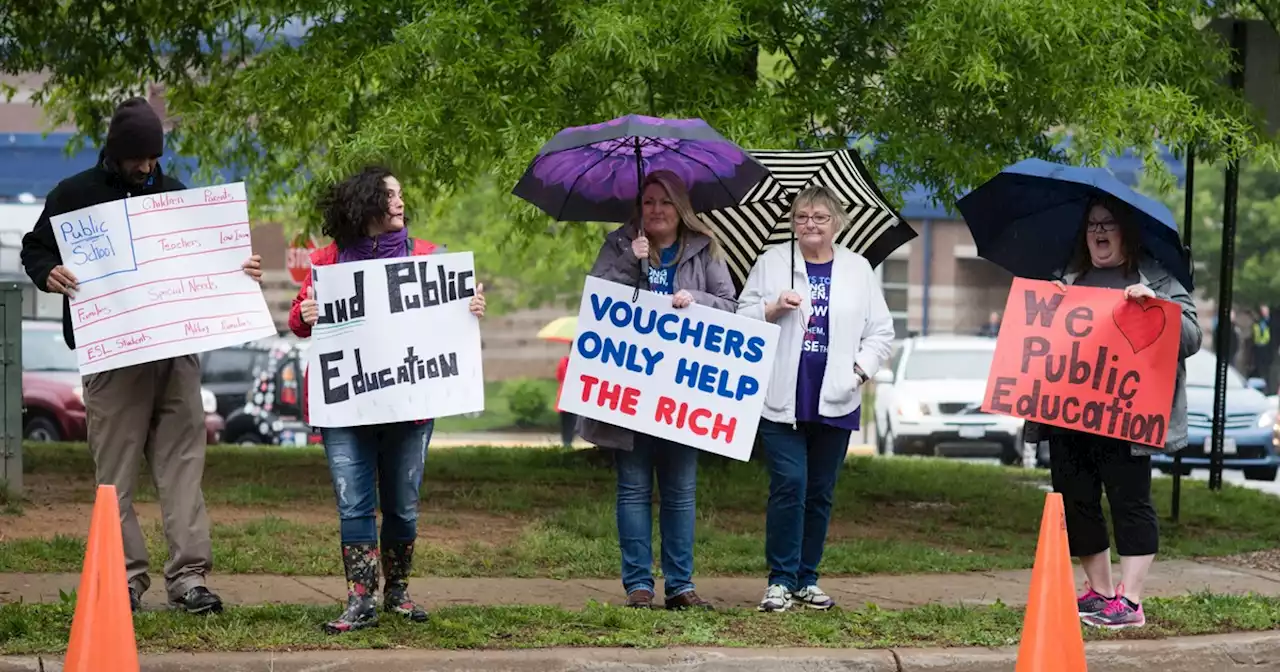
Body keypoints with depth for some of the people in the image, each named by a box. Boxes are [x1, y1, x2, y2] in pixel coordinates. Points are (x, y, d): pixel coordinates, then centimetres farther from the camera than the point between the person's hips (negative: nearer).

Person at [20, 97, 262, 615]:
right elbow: (34, 249, 8)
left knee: (183, 464, -3)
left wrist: (242, 271, 3)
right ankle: (125, 576, 3)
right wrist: (49, 274, -14)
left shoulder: (177, 196, 15)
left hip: (176, 350, 3)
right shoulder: (75, 195, 5)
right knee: (116, 470, -2)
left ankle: (188, 576, -4)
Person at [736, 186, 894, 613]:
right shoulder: (771, 263, 7)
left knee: (820, 492, 8)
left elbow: (881, 331, 12)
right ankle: (780, 580, -5)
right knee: (789, 484, -12)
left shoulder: (858, 269, 11)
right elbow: (742, 319, 7)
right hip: (782, 399, -2)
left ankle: (807, 578, 18)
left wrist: (861, 369, -3)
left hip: (835, 401, 2)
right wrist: (774, 309, -11)